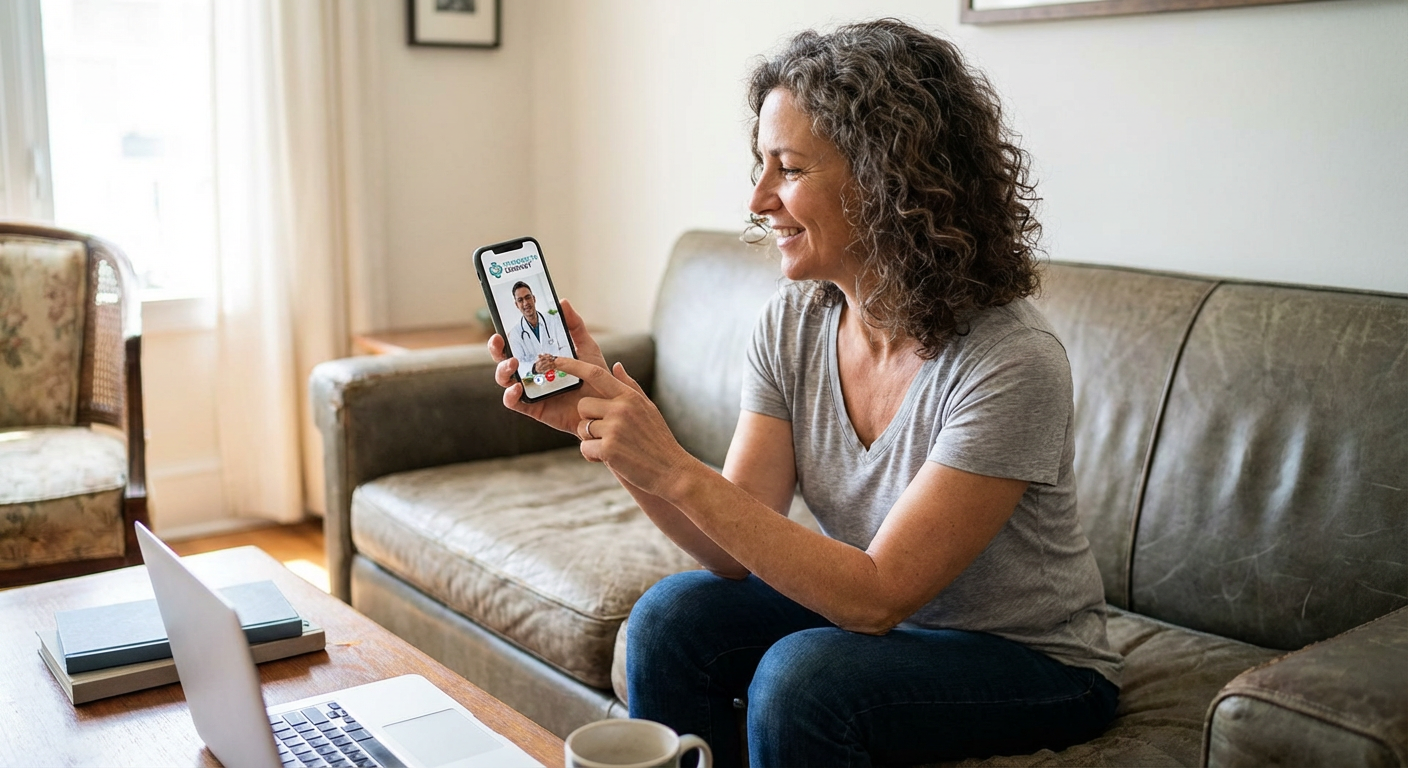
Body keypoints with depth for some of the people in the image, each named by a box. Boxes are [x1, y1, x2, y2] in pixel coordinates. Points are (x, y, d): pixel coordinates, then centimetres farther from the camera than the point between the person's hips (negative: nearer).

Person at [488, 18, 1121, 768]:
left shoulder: (1010, 363, -27)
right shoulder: (792, 324, -8)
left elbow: (877, 596, -27)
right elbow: (735, 550, -10)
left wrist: (678, 471, -33)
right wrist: (604, 427, -24)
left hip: (1032, 661, -5)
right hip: (877, 617, 6)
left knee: (801, 674, -29)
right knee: (672, 617, -14)